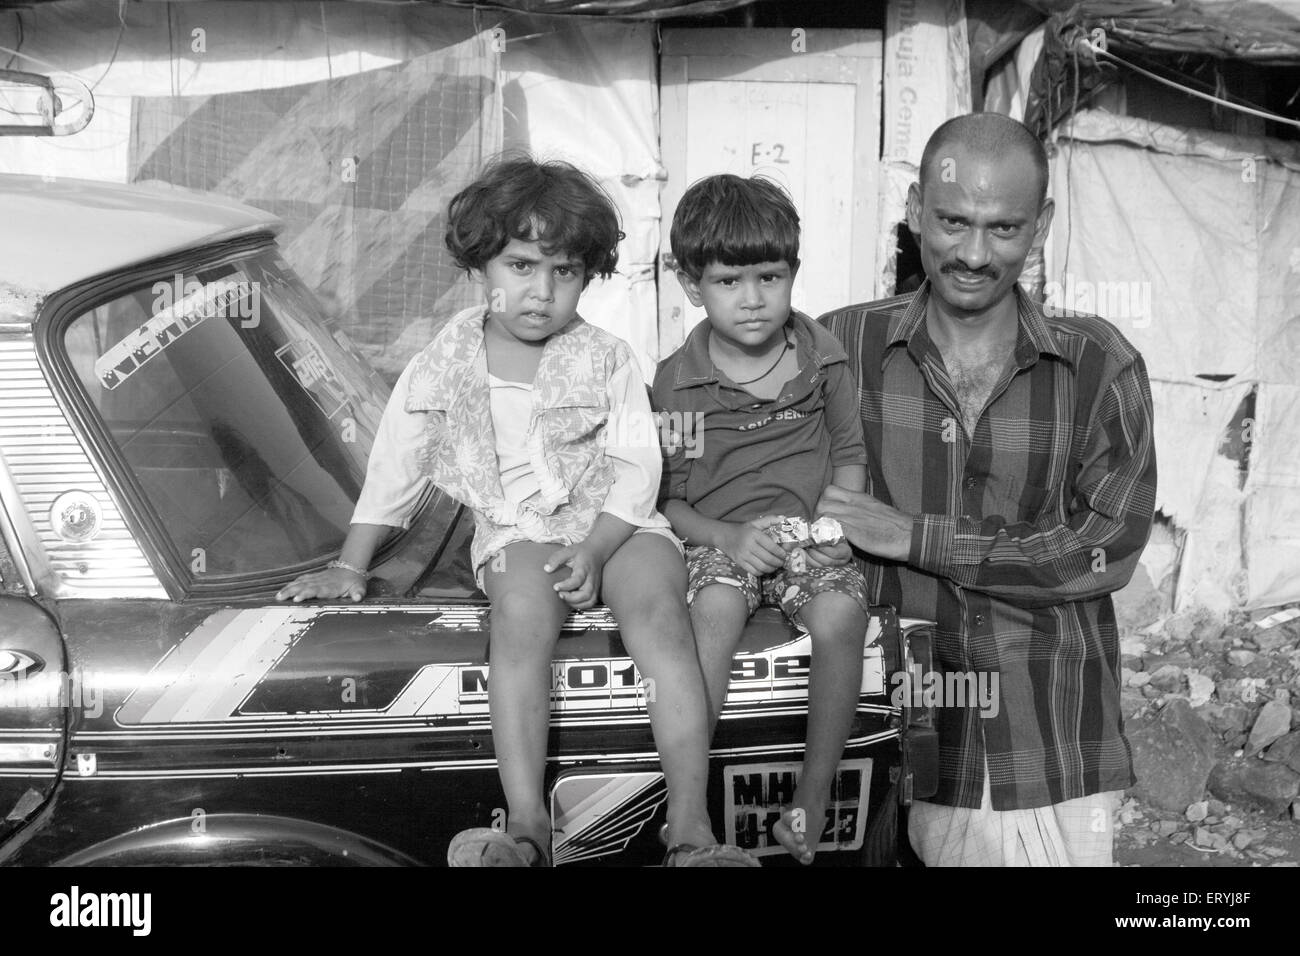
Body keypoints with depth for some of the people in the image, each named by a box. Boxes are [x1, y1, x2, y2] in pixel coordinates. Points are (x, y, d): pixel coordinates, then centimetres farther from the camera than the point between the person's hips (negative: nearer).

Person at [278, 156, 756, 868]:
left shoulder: (606, 361, 2)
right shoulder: (444, 366, 5)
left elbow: (637, 468, -3)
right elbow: (394, 467, 10)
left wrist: (593, 548, -18)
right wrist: (350, 566, 10)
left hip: (614, 525, 0)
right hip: (516, 533, 0)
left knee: (659, 614, -28)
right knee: (519, 611, -33)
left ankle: (691, 830, -32)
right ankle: (526, 826, -37)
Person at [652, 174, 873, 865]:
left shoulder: (822, 360, 4)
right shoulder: (677, 382, -2)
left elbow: (850, 455, 14)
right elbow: (666, 499, 2)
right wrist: (729, 535, -15)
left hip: (810, 533, 2)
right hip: (720, 538, -1)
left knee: (840, 618, -30)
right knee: (715, 610, -35)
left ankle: (813, 798, -13)